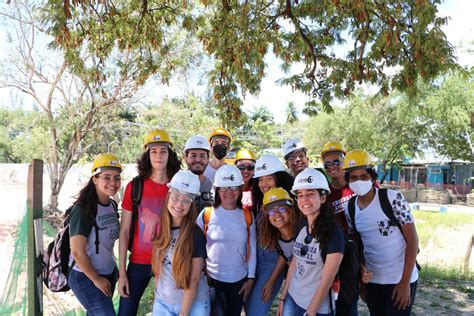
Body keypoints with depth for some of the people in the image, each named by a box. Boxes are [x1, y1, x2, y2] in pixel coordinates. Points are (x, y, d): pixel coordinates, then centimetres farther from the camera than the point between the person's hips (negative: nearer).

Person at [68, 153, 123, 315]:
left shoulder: (112, 205, 1)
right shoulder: (83, 209, -20)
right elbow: (77, 252, -20)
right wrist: (96, 279, -12)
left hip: (109, 272, 7)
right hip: (85, 277, -7)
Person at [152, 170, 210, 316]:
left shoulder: (195, 234, -16)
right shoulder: (159, 227, -5)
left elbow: (194, 279, -13)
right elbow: (158, 268, 6)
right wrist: (156, 296, 5)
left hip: (193, 304, -3)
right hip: (162, 302, 4)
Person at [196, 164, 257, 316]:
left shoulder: (247, 216, 0)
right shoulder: (206, 214, -7)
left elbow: (252, 250, 5)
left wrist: (251, 278, 4)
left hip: (240, 280, 3)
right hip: (212, 279, -2)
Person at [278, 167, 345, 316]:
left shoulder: (334, 233, -20)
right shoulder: (301, 226, -1)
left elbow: (326, 280, -18)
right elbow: (294, 263, 6)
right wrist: (283, 298, 8)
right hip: (292, 299, 5)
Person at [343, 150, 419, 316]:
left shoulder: (393, 198, -15)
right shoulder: (349, 208, -2)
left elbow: (412, 240, -13)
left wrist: (405, 282, -14)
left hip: (401, 279, -4)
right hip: (371, 280, 4)